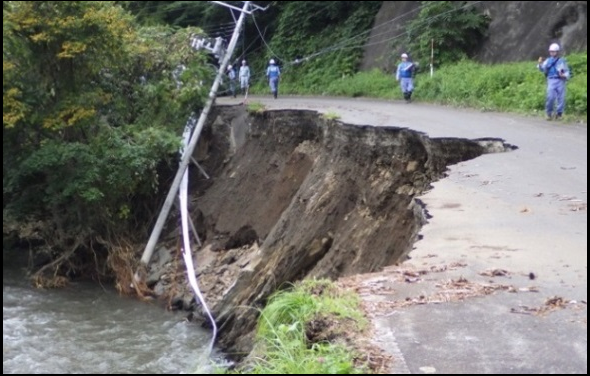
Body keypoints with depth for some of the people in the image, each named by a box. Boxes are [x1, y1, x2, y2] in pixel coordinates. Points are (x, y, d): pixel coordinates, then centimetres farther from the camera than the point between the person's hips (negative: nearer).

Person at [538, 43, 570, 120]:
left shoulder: (562, 61, 13)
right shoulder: (548, 61, 12)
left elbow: (567, 71, 14)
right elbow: (542, 69, 2)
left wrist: (565, 76, -7)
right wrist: (540, 63, -18)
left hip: (560, 81, 1)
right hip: (551, 80, -1)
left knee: (561, 98, -2)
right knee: (550, 97, -14)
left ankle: (559, 114, 9)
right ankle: (549, 113, 2)